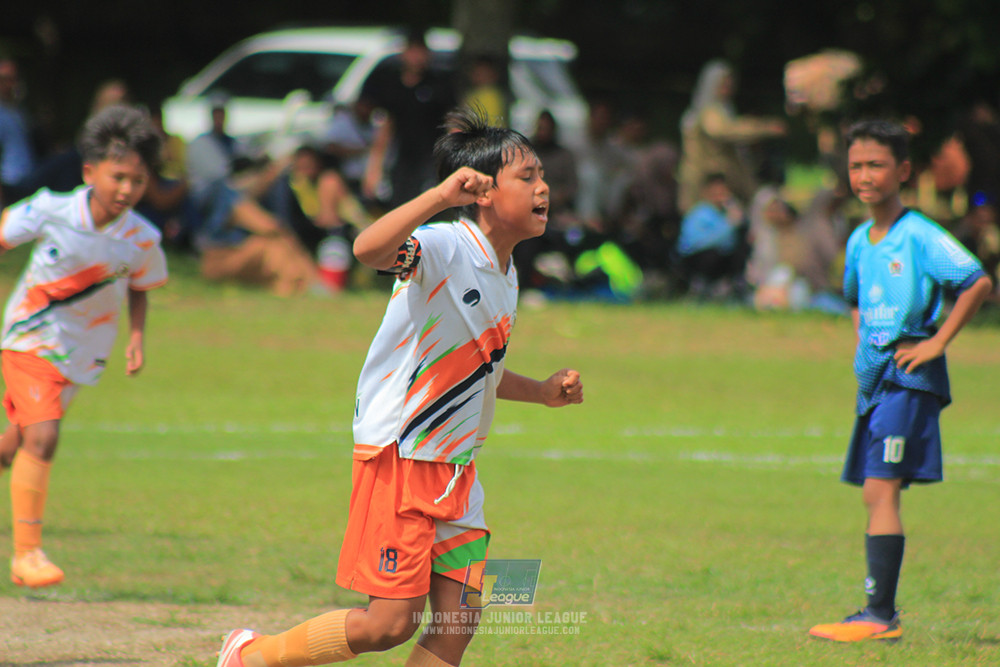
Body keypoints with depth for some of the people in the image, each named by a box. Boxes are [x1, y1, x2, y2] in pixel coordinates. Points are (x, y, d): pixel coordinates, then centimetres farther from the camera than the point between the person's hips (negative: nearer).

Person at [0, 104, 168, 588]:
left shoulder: (141, 240, -9)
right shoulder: (50, 211, -16)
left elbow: (138, 289, 9)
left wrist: (137, 336, -4)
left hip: (80, 354, 3)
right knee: (41, 436, -18)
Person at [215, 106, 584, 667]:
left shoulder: (505, 275, 13)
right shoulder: (443, 248, -16)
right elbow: (369, 249, -38)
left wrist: (543, 392, 17)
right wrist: (440, 196, -46)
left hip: (457, 468, 9)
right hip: (398, 454, -8)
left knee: (459, 622, 1)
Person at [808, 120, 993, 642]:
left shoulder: (919, 236, -11)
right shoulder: (858, 241, 13)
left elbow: (979, 283, -17)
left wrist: (938, 342, -16)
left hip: (908, 376, -8)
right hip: (874, 378, 8)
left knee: (880, 489, -15)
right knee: (875, 495, 9)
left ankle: (880, 615, -17)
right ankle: (881, 613, 14)